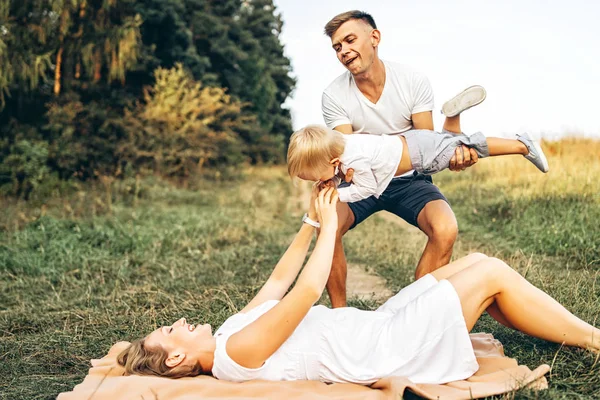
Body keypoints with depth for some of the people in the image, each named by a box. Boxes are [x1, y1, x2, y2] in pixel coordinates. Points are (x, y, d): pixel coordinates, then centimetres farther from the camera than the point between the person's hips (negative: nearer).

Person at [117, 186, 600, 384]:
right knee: (493, 273, -9)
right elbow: (308, 288, -28)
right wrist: (327, 225, -14)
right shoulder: (239, 349, -23)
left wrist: (312, 220, 9)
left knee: (475, 262, 9)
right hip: (386, 350, -9)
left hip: (375, 323, 9)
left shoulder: (232, 328, 7)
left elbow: (278, 280, 15)